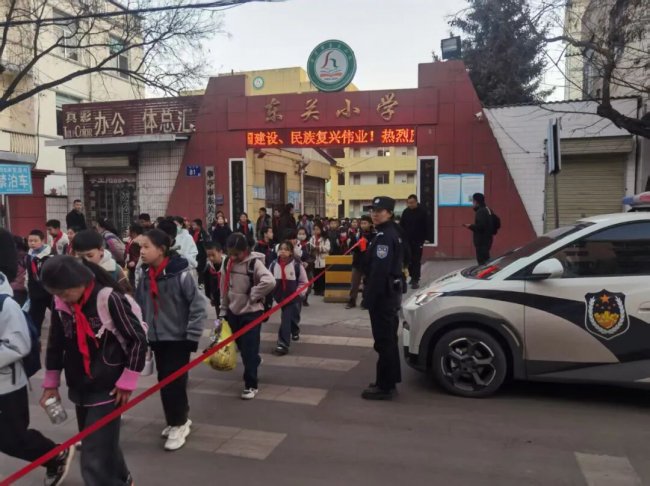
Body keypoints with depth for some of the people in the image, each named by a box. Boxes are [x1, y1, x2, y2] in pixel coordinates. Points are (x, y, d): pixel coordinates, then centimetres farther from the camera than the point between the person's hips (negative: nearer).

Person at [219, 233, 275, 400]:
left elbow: (270, 282, -32)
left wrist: (253, 295, -22)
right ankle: (255, 361, 48)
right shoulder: (227, 262, 2)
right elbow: (224, 288, 10)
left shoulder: (254, 262, -18)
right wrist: (223, 310, 11)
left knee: (249, 349, -3)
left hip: (251, 312, -6)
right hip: (233, 311, 6)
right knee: (241, 346, 19)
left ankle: (251, 385, 7)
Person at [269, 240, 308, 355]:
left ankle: (283, 345, -9)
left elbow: (304, 282, -8)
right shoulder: (274, 264, -6)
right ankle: (295, 332, 53)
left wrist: (299, 294, -14)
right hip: (281, 296, 5)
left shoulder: (297, 264, -16)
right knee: (289, 318, 24)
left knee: (286, 320, -12)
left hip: (294, 297, -5)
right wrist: (273, 291, 0)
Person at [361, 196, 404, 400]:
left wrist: (370, 296, -23)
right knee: (389, 339, 16)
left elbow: (379, 271, -25)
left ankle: (384, 386, 2)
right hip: (391, 291, 11)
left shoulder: (385, 236, -18)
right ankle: (389, 382, 27)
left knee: (383, 340, -5)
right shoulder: (390, 233, 15)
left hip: (382, 293, -11)